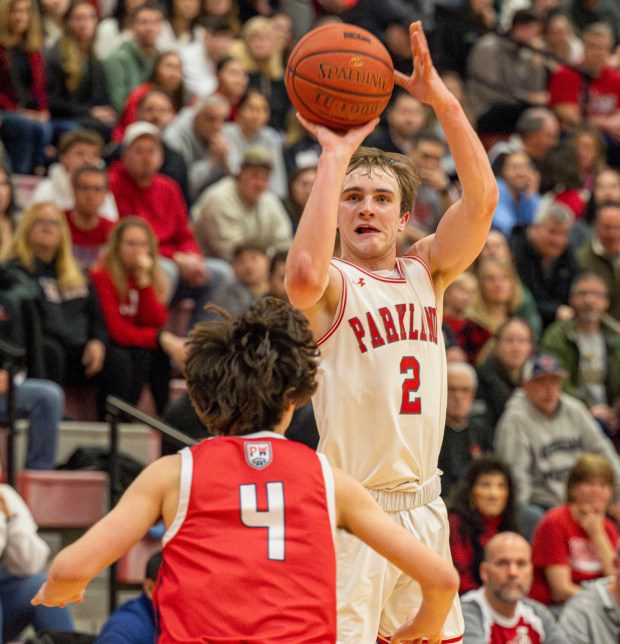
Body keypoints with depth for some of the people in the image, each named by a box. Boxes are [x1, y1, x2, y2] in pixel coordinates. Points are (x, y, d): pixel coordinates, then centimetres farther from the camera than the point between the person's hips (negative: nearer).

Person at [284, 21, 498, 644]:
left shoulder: (425, 271, 10)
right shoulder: (334, 284, -6)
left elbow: (482, 200, -5)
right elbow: (304, 273, -32)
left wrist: (443, 101, -15)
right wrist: (334, 156, -27)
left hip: (422, 507, 6)